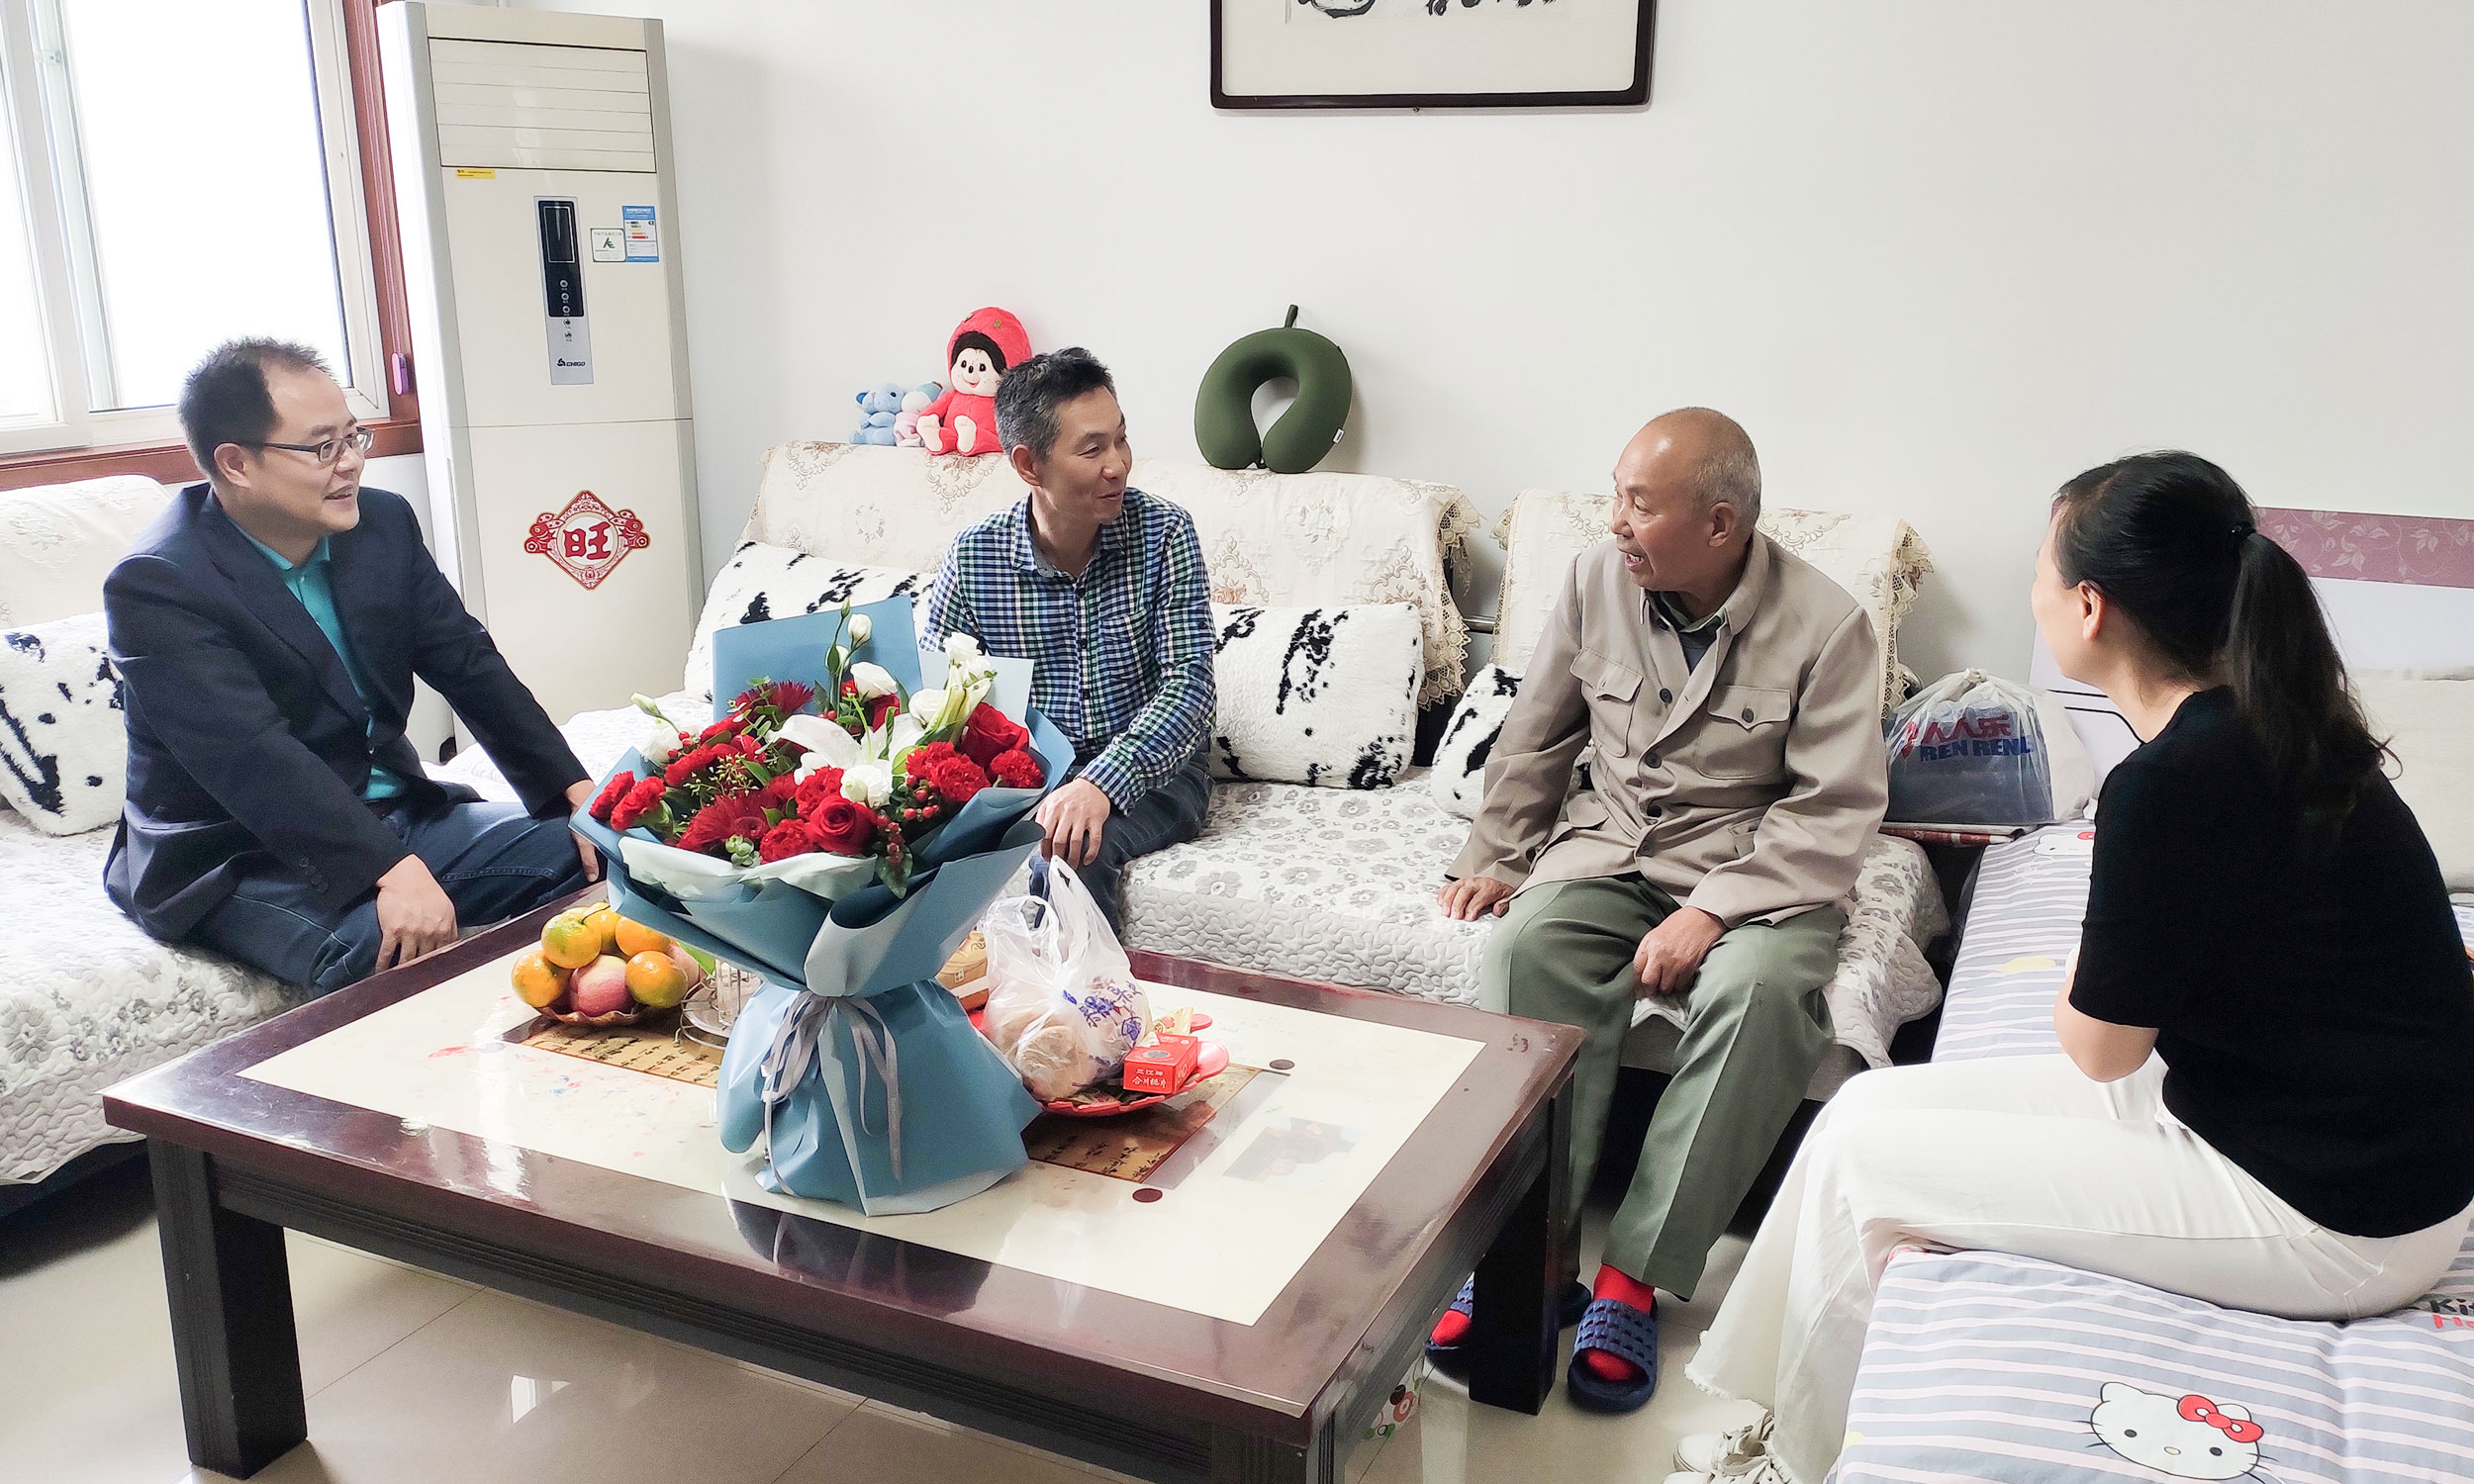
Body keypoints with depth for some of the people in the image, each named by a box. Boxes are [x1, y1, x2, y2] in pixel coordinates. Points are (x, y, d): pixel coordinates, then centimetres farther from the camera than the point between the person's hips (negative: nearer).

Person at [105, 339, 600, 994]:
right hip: (244, 861, -7)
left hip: (392, 814, 7)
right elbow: (250, 752, -30)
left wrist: (575, 789, -9)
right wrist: (392, 869, -42)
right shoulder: (155, 587, -18)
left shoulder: (384, 523, 3)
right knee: (395, 951, -34)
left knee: (584, 852, -6)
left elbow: (469, 663, 3)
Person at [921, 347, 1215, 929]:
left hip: (1150, 771, -2)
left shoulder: (1164, 532, -10)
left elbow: (1189, 687, -17)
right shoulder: (973, 556, -5)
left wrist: (1100, 783, -34)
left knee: (1072, 846, -33)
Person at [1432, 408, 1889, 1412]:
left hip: (1756, 870, -3)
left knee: (1761, 991, -35)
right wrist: (1494, 855, 8)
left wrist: (1711, 913, -23)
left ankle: (1634, 1274, -26)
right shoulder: (1597, 580, 2)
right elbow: (1536, 737, 14)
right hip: (1608, 847, 4)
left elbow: (1835, 810, -13)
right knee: (1528, 950, -28)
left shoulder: (1824, 625, -11)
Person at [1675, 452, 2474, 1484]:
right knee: (1871, 1103, 6)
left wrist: (2080, 972, 3)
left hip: (2335, 1218, -9)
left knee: (1857, 1156, -5)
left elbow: (2097, 1046, -14)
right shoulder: (2267, 721, 2)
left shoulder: (2175, 782, -27)